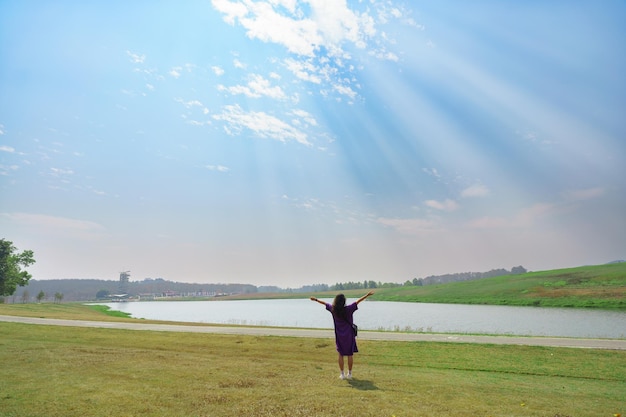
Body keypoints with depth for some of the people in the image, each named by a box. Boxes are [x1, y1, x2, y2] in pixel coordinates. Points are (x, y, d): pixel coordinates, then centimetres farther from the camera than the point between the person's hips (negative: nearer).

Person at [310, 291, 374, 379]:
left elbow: (324, 303, 7)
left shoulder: (333, 309, -9)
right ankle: (349, 374, 18)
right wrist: (368, 295, -13)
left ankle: (342, 374, 15)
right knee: (350, 354, 11)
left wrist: (316, 300, 20)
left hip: (339, 335, 2)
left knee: (341, 354, 12)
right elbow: (358, 301, -15)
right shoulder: (348, 309, -17)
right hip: (349, 335, -2)